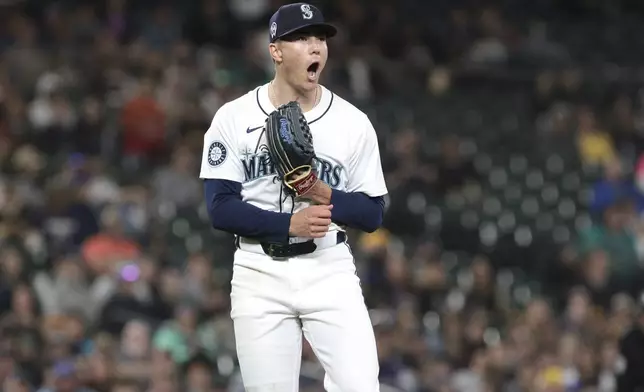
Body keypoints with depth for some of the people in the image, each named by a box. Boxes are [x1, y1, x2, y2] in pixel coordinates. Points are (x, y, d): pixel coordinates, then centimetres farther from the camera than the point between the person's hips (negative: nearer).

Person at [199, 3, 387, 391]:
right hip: (260, 275, 0)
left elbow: (373, 214, 4)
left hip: (330, 271, 1)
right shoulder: (234, 118, 0)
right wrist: (290, 223, -19)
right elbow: (221, 208, -6)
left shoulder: (353, 122, 3)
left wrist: (323, 194, -15)